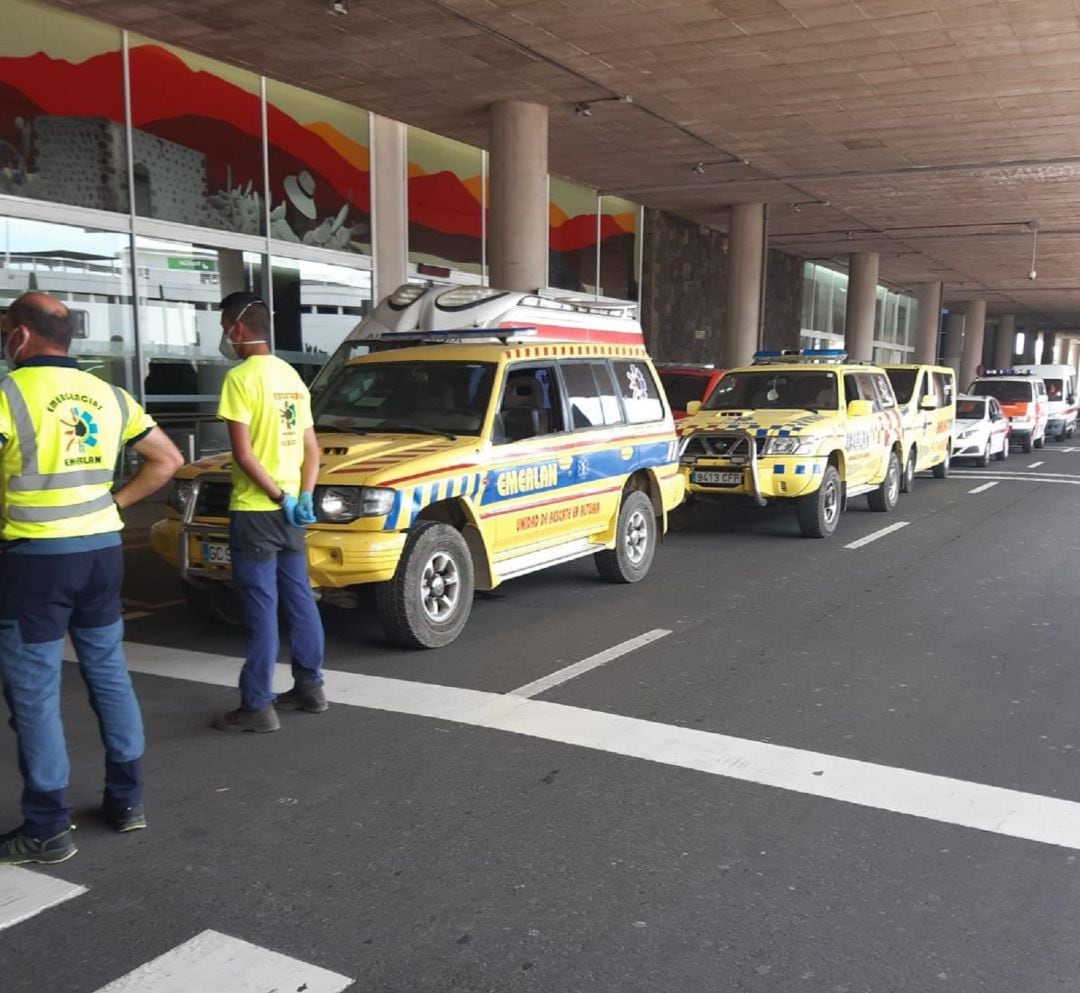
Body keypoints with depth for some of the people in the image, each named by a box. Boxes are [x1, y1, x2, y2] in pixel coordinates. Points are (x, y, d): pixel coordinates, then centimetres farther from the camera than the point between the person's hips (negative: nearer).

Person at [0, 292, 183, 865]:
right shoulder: (108, 395, 9)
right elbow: (167, 461, 12)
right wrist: (115, 503, 10)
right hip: (102, 551, 6)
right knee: (109, 674, 15)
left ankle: (47, 828, 9)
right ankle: (127, 800, 23)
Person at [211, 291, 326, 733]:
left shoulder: (241, 377, -13)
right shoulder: (291, 375, 13)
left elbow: (243, 453, -19)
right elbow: (311, 449, 11)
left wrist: (278, 496, -13)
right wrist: (302, 498, 1)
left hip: (255, 510, -8)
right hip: (289, 510, 8)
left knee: (261, 608, -4)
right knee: (299, 599, 14)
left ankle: (257, 706, 3)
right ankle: (309, 688, 23)